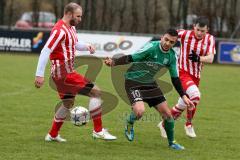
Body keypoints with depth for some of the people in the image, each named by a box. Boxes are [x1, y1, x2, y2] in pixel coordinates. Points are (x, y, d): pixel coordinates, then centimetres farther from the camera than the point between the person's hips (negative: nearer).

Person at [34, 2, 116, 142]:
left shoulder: (71, 28, 11)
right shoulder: (60, 30, -19)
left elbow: (76, 44, 25)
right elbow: (45, 51, -22)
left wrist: (87, 46, 2)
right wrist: (40, 75, -24)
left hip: (62, 73, 10)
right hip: (64, 72, -10)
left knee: (68, 103, 23)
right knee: (96, 92, -10)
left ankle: (52, 135, 31)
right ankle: (98, 131, -6)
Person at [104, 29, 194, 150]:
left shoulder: (172, 56, -3)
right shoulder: (152, 47, -23)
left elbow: (175, 78, 6)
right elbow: (131, 58, -26)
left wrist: (184, 97, 2)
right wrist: (114, 62, -42)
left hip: (150, 83, 6)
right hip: (133, 82, -6)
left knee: (167, 113, 3)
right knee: (139, 111, -28)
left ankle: (171, 142, 25)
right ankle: (129, 124, 9)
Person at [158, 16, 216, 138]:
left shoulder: (210, 39, -5)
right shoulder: (185, 34, -13)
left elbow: (210, 59, -14)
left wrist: (198, 58, -29)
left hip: (196, 76, 5)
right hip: (183, 72, -5)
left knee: (184, 104, 15)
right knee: (195, 94, -27)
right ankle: (188, 124, -7)